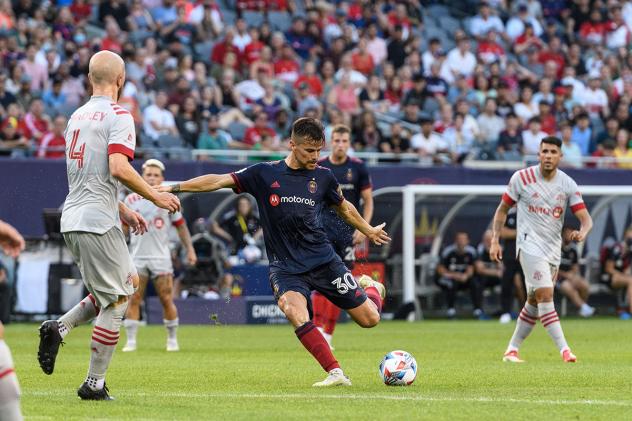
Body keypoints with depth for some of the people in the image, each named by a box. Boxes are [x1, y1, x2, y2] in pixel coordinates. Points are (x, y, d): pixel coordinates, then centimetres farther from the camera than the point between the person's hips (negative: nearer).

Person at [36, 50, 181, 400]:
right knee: (116, 300, 1)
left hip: (73, 219, 8)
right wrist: (155, 197, -11)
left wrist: (122, 210, 27)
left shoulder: (77, 116, 16)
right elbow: (119, 169, -23)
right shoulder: (118, 116, -10)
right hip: (97, 222, -8)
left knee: (130, 282, 20)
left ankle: (60, 327, 7)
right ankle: (94, 383, 2)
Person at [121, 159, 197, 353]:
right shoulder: (131, 200, 5)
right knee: (133, 300, -6)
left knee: (167, 300, -4)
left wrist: (189, 249, 3)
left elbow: (180, 225, 9)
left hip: (161, 257, -1)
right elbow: (124, 227, 13)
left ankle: (172, 340, 9)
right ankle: (131, 341, -2)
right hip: (137, 257, 1)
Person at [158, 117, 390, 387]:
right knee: (296, 313, -33)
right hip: (285, 267, -2)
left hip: (324, 261, 2)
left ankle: (372, 289, 40)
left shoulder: (323, 177, 1)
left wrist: (369, 231, 33)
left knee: (369, 319, 3)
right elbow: (218, 181, -4)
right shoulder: (265, 174, -5)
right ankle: (335, 374, -27)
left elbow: (344, 208, 20)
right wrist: (172, 187, -10)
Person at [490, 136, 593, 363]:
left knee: (534, 303, 10)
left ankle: (512, 349, 22)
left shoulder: (568, 184, 0)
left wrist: (582, 232, -28)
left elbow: (586, 218, -5)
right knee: (545, 295, -19)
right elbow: (502, 209, 5)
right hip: (530, 245, -5)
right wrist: (495, 240, -2)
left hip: (554, 249, 5)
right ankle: (564, 349, -23)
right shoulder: (521, 178, -6)